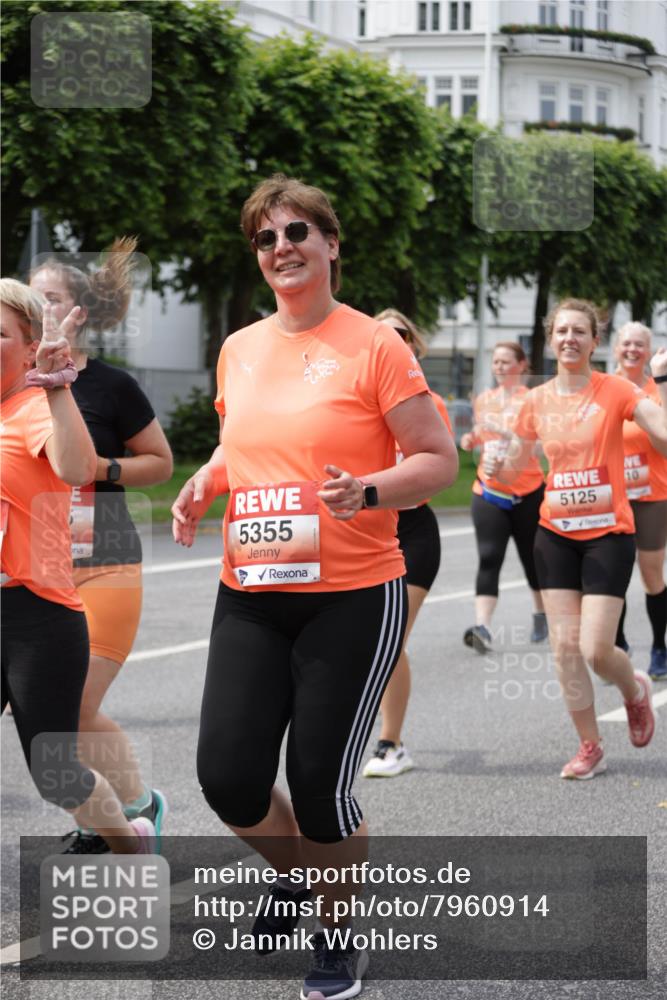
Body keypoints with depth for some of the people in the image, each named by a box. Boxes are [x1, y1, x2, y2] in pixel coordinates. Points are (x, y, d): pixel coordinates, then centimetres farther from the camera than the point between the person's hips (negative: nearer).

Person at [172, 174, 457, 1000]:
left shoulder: (373, 346, -7)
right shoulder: (239, 350, 9)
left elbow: (439, 461, -6)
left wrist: (366, 490, -23)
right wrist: (203, 487, 5)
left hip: (353, 597, -5)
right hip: (249, 596, 5)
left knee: (320, 782, -2)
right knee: (227, 775, -2)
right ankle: (294, 872, 31)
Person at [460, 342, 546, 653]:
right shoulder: (484, 399, 10)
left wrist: (503, 429, -28)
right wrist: (471, 440, 3)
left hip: (527, 492, -3)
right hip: (488, 491, 3)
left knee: (532, 558, 11)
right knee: (489, 558, -12)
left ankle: (541, 616, 34)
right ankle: (482, 627, -24)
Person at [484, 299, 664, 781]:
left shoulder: (616, 390, -8)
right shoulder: (537, 401, 3)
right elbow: (513, 467, 13)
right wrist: (497, 467, -8)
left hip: (608, 533, -4)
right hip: (556, 534, 4)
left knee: (596, 651, -9)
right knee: (565, 645, 0)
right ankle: (590, 747, 15)